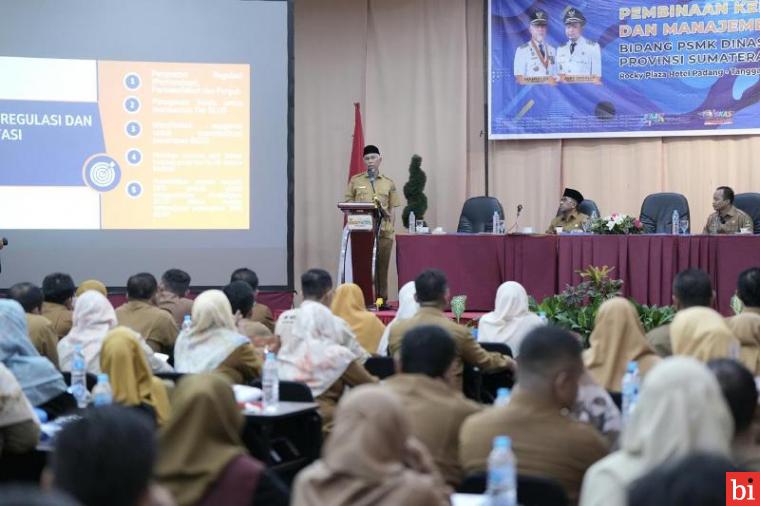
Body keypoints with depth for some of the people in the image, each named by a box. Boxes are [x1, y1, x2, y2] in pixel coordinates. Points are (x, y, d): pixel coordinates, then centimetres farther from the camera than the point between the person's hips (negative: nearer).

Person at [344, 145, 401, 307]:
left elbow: (392, 210, 11)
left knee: (381, 266, -1)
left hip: (384, 231, 0)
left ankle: (382, 299, 3)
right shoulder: (355, 181, 10)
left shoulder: (389, 183, 12)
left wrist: (392, 230, 2)